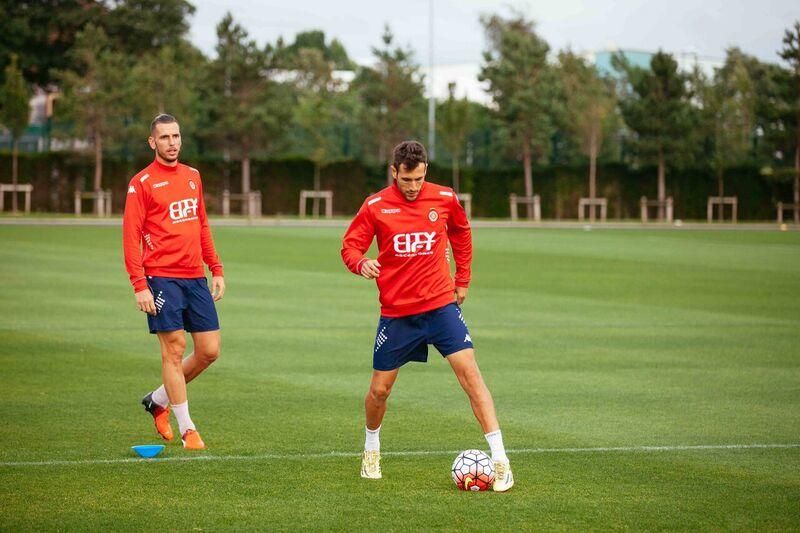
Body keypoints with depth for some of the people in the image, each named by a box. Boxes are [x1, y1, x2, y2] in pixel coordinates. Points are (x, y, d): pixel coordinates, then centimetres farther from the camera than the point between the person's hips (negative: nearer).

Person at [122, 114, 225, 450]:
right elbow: (131, 237, -8)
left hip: (195, 277, 6)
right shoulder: (141, 183, -4)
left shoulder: (192, 176, 15)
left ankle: (159, 400, 24)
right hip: (161, 278, -6)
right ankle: (186, 428, 4)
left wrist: (216, 269, 15)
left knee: (210, 350, 3)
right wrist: (140, 286, -15)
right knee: (174, 348, -6)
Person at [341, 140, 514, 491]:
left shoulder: (444, 199, -1)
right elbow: (350, 245, -2)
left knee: (469, 372, -15)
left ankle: (499, 460, -15)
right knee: (379, 389, 6)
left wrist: (462, 280, 17)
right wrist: (361, 263, -24)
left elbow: (461, 233, 17)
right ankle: (371, 449, 36)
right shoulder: (376, 206, -6)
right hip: (396, 312, 0)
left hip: (441, 305, 0)